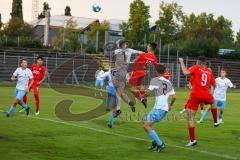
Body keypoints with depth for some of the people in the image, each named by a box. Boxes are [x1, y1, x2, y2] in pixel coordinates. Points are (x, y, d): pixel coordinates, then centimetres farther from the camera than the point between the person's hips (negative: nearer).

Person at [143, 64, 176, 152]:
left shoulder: (155, 80, -5)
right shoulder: (169, 83, 14)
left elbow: (148, 92, -12)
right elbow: (174, 97, 14)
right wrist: (171, 105, 32)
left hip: (158, 108, -8)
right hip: (165, 109, 8)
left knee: (146, 126, -11)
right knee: (146, 121, 22)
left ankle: (160, 144, -17)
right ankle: (155, 142, 18)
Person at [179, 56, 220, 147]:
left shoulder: (196, 68, -1)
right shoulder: (209, 71, 11)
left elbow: (185, 72, -18)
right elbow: (213, 84, 19)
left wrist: (181, 62, -6)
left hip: (195, 96, -4)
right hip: (206, 95, 4)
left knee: (190, 118, 1)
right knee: (213, 102, 40)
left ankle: (192, 140, -4)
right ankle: (216, 122, 52)